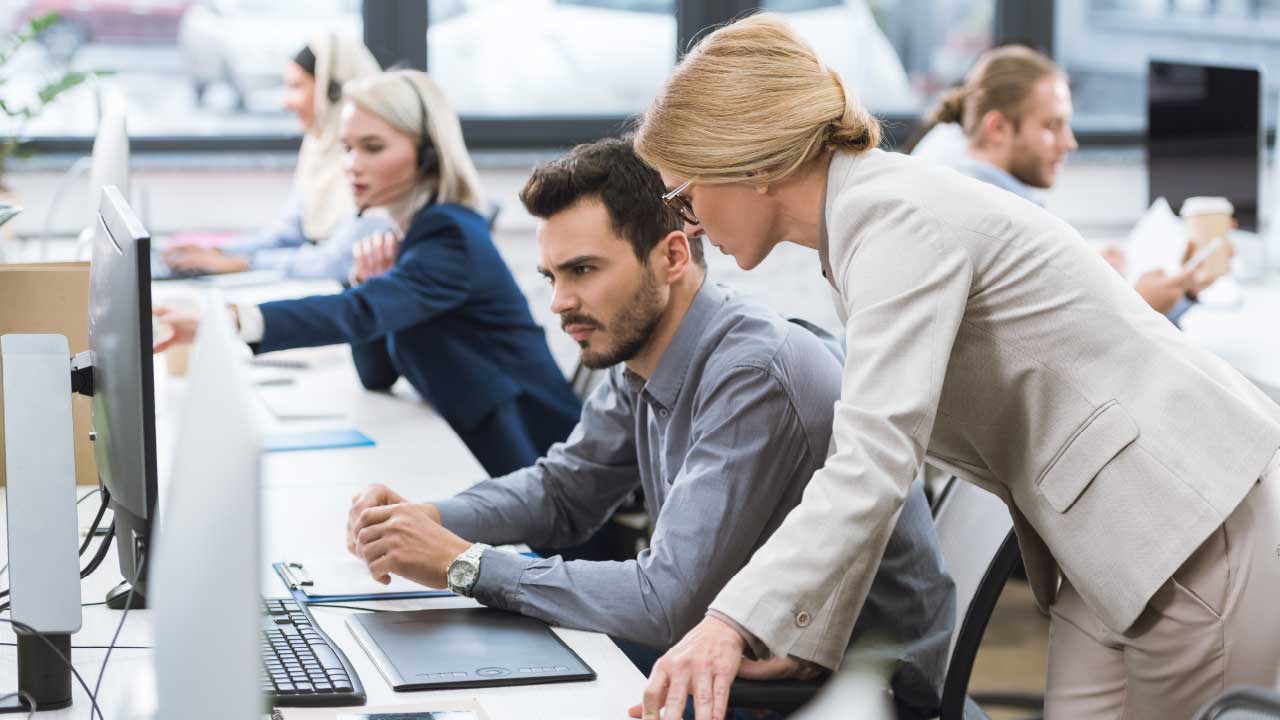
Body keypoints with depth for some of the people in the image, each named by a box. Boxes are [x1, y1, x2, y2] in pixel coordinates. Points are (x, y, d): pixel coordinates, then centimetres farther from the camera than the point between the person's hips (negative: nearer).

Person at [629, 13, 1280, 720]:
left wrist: (732, 625, -40)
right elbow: (872, 457, 14)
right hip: (1114, 548, 9)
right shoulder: (867, 215, 10)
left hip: (1201, 523, -9)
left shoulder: (899, 217, -19)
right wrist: (803, 646, 12)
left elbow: (875, 458, -32)